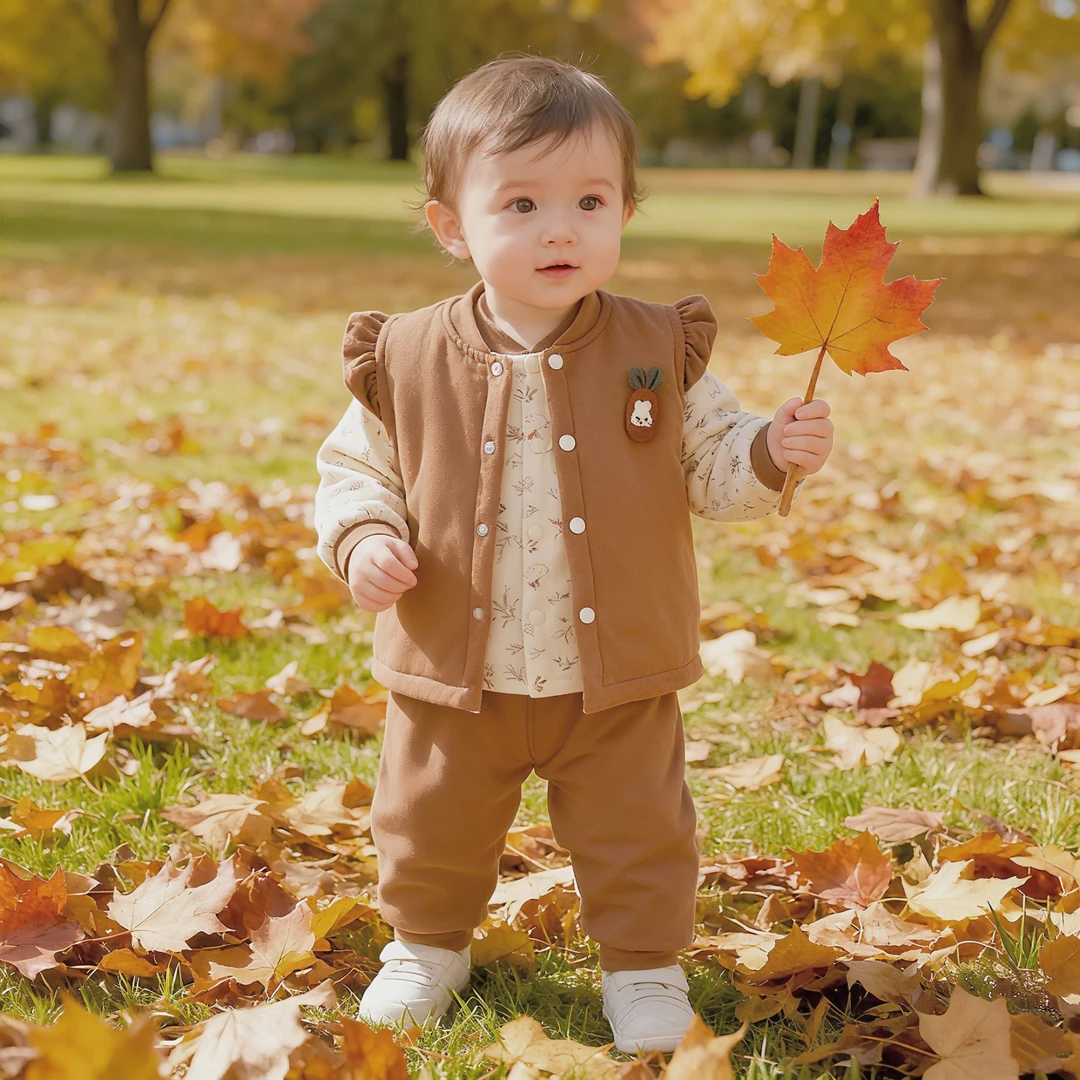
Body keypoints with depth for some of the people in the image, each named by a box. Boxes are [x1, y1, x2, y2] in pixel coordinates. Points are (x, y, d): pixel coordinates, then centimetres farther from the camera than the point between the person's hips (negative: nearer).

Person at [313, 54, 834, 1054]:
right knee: (430, 828, 17)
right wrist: (363, 539, -16)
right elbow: (352, 470, 3)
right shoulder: (405, 362, -8)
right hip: (456, 676, 1)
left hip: (617, 680, 0)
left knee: (637, 836, 11)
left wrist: (770, 452, -18)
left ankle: (644, 964, 34)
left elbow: (709, 472, 2)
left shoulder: (659, 353, -6)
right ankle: (427, 944, 43)